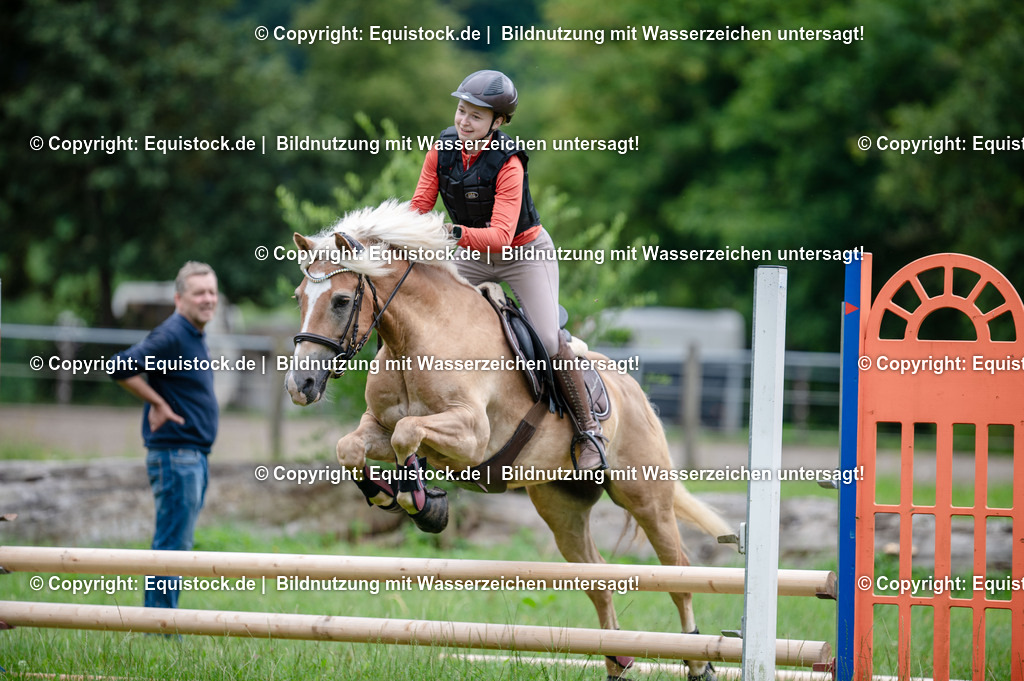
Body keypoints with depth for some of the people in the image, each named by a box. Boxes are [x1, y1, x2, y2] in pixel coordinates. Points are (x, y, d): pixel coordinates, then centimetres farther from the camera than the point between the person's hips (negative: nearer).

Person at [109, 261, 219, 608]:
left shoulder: (196, 337, 15)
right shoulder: (170, 336, -15)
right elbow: (120, 367, -25)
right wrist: (157, 403, -18)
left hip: (195, 457, 10)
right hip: (175, 454, -10)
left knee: (178, 546, 13)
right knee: (172, 544, -8)